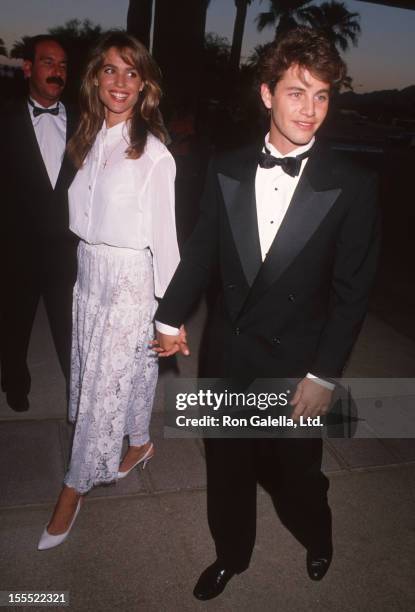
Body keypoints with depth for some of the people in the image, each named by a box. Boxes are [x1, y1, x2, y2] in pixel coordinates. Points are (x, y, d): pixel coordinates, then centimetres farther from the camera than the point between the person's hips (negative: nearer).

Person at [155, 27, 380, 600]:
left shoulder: (352, 185, -12)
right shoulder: (226, 169, -3)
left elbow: (352, 291, -9)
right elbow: (201, 249, 6)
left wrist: (323, 375, -10)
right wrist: (171, 316, 9)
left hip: (296, 363, -2)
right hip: (227, 353, 3)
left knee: (297, 471, 17)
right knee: (227, 466, 20)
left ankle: (316, 538, 53)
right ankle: (231, 554, 48)